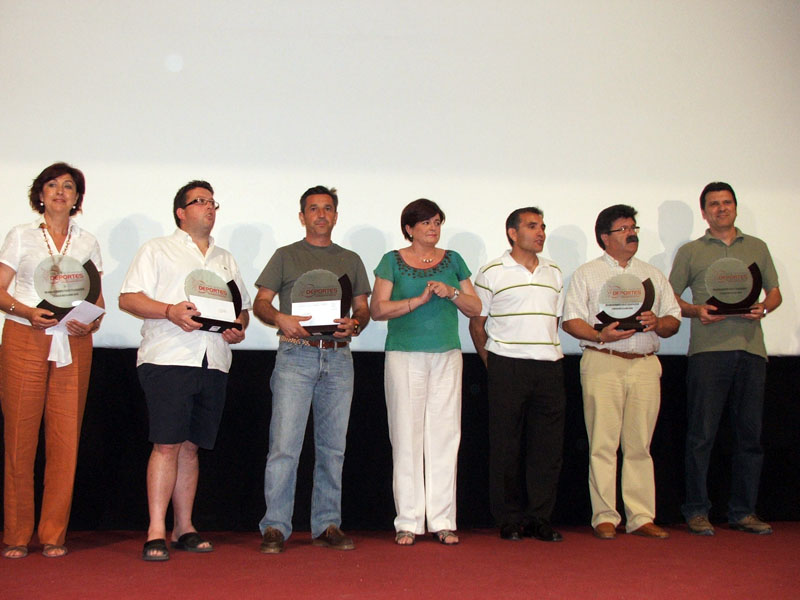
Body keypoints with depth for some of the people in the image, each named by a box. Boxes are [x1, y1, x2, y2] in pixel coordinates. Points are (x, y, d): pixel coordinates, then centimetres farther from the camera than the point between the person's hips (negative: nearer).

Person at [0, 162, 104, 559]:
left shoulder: (87, 242, 16)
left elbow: (98, 297, 14)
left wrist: (92, 322, -7)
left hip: (73, 344, 2)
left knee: (65, 438, -2)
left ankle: (53, 534, 6)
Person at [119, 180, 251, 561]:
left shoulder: (225, 259, 24)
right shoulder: (157, 250, 9)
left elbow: (242, 307, 24)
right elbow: (128, 298, -1)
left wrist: (239, 327, 2)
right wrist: (170, 311, -17)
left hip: (213, 363, 5)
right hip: (168, 359, -5)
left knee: (190, 446, 6)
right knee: (167, 444, -10)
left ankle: (183, 528, 11)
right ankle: (156, 533, -6)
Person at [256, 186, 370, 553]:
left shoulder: (351, 260, 19)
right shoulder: (286, 256, 12)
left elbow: (363, 308, 17)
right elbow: (260, 303, 6)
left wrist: (355, 324, -6)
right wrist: (280, 318, -15)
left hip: (338, 358, 3)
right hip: (296, 355, -3)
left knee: (333, 447, 5)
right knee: (284, 444, -10)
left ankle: (327, 525, 11)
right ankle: (275, 527, -4)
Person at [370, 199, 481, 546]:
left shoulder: (452, 260, 14)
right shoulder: (392, 261, 6)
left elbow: (476, 308, 12)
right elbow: (377, 309, -3)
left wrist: (451, 293, -6)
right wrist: (419, 299, -12)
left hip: (447, 357, 3)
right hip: (405, 357, -3)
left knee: (445, 437, 0)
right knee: (407, 438, -4)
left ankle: (442, 520, 6)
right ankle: (408, 522, 3)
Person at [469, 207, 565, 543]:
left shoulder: (554, 273, 15)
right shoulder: (492, 273, 2)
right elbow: (477, 323, 4)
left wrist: (545, 349, 10)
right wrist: (491, 362, 0)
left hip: (549, 366, 4)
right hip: (507, 367, -4)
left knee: (548, 445, 4)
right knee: (506, 445, 0)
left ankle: (540, 518, 12)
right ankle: (510, 520, 9)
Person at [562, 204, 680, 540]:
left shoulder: (653, 275, 20)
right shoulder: (587, 274, 10)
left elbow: (673, 322, 16)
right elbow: (570, 320, 1)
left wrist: (658, 322, -6)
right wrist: (601, 335, -15)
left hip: (645, 364, 3)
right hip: (603, 364, -3)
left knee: (639, 445, 3)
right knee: (603, 443, -5)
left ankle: (641, 518, 6)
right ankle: (604, 518, 1)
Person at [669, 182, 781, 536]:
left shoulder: (757, 248, 18)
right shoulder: (690, 252, 12)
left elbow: (774, 291, 18)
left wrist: (764, 307, -4)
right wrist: (696, 310, -10)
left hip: (751, 348, 3)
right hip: (708, 348, -2)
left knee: (749, 434, 4)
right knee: (701, 434, -3)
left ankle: (743, 512, 12)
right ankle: (697, 510, 4)